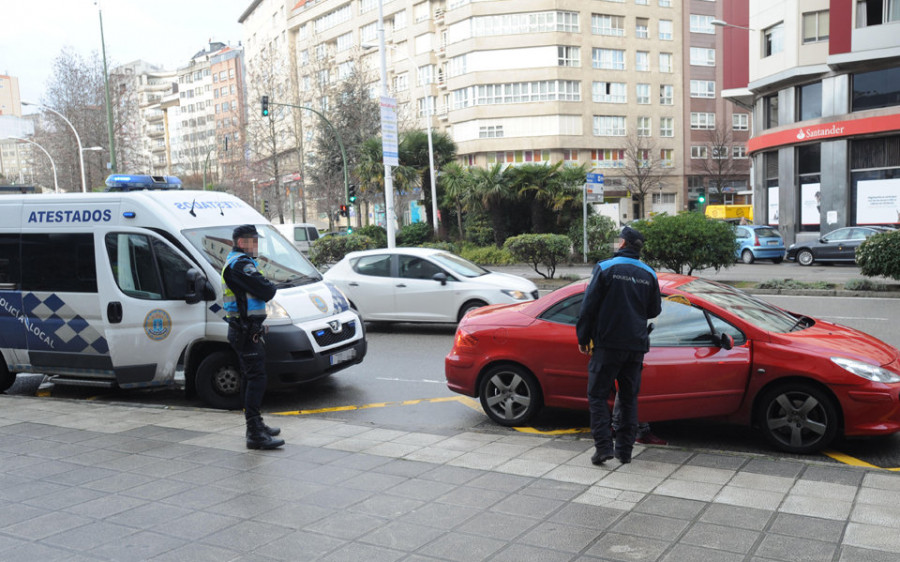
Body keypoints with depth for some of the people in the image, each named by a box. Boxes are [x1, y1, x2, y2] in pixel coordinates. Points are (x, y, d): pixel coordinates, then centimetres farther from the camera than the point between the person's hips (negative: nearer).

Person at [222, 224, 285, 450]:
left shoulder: (233, 262, 20)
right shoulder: (241, 264, -16)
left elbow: (261, 290, 21)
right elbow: (266, 291, -20)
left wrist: (264, 288, 0)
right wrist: (271, 287, 1)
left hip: (245, 330, 11)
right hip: (247, 331, -11)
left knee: (250, 378, 17)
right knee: (256, 379, -12)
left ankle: (255, 425, 28)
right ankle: (255, 434, -12)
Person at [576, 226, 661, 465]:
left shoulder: (606, 268, -7)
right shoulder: (649, 274, 7)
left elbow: (589, 306, -8)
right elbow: (654, 310, 15)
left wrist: (583, 338, 1)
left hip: (608, 344, -4)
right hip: (636, 346, 5)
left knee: (597, 395, 3)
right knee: (629, 397, 12)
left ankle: (603, 446, -6)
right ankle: (625, 449, 14)